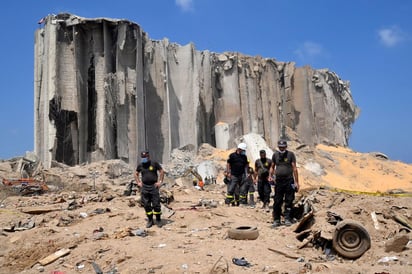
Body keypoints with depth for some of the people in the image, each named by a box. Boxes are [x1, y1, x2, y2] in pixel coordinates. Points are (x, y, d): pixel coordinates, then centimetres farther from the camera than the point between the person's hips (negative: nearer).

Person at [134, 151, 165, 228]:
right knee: (146, 205, 6)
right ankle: (150, 220, 18)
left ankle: (158, 220, 10)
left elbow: (161, 171, 2)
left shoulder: (154, 163, -4)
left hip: (154, 186, -3)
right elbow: (136, 174, 20)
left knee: (156, 204, -3)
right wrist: (138, 182, 10)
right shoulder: (140, 165, 5)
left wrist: (160, 182, -3)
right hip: (144, 187, 3)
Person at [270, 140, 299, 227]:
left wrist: (296, 182, -6)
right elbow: (272, 167, 17)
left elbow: (294, 168, -2)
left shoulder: (290, 154, 0)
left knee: (289, 201, 2)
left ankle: (287, 219, 10)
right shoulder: (275, 155, 9)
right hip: (278, 181, 2)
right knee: (277, 202, 4)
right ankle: (276, 220, 12)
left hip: (289, 181, -2)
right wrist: (271, 176, 1)